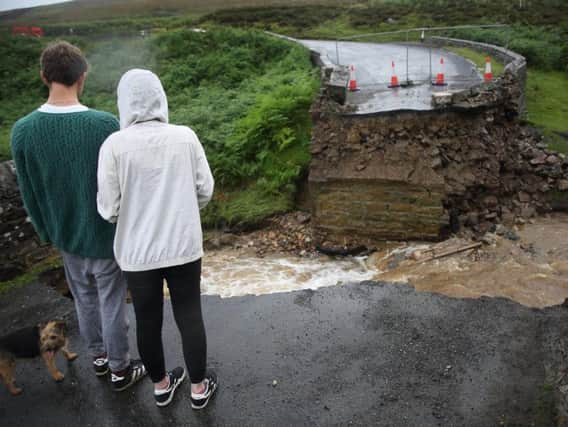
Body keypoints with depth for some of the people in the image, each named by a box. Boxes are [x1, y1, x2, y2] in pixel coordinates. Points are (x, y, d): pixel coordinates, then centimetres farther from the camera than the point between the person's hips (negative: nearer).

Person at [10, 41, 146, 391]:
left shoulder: (22, 131, -11)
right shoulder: (106, 125, -24)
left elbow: (29, 194, 0)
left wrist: (47, 232, 15)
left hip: (67, 236, 4)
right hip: (108, 235, -4)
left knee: (85, 300, 24)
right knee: (112, 304, 12)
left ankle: (99, 356, 43)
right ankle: (120, 370, 30)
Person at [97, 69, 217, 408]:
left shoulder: (114, 145, -14)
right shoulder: (185, 137, -10)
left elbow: (108, 209, -10)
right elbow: (205, 191, -2)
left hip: (137, 252, 0)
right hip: (184, 247, 1)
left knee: (148, 321, 18)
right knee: (190, 317, 16)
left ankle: (162, 386, 39)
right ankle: (199, 388, 32)